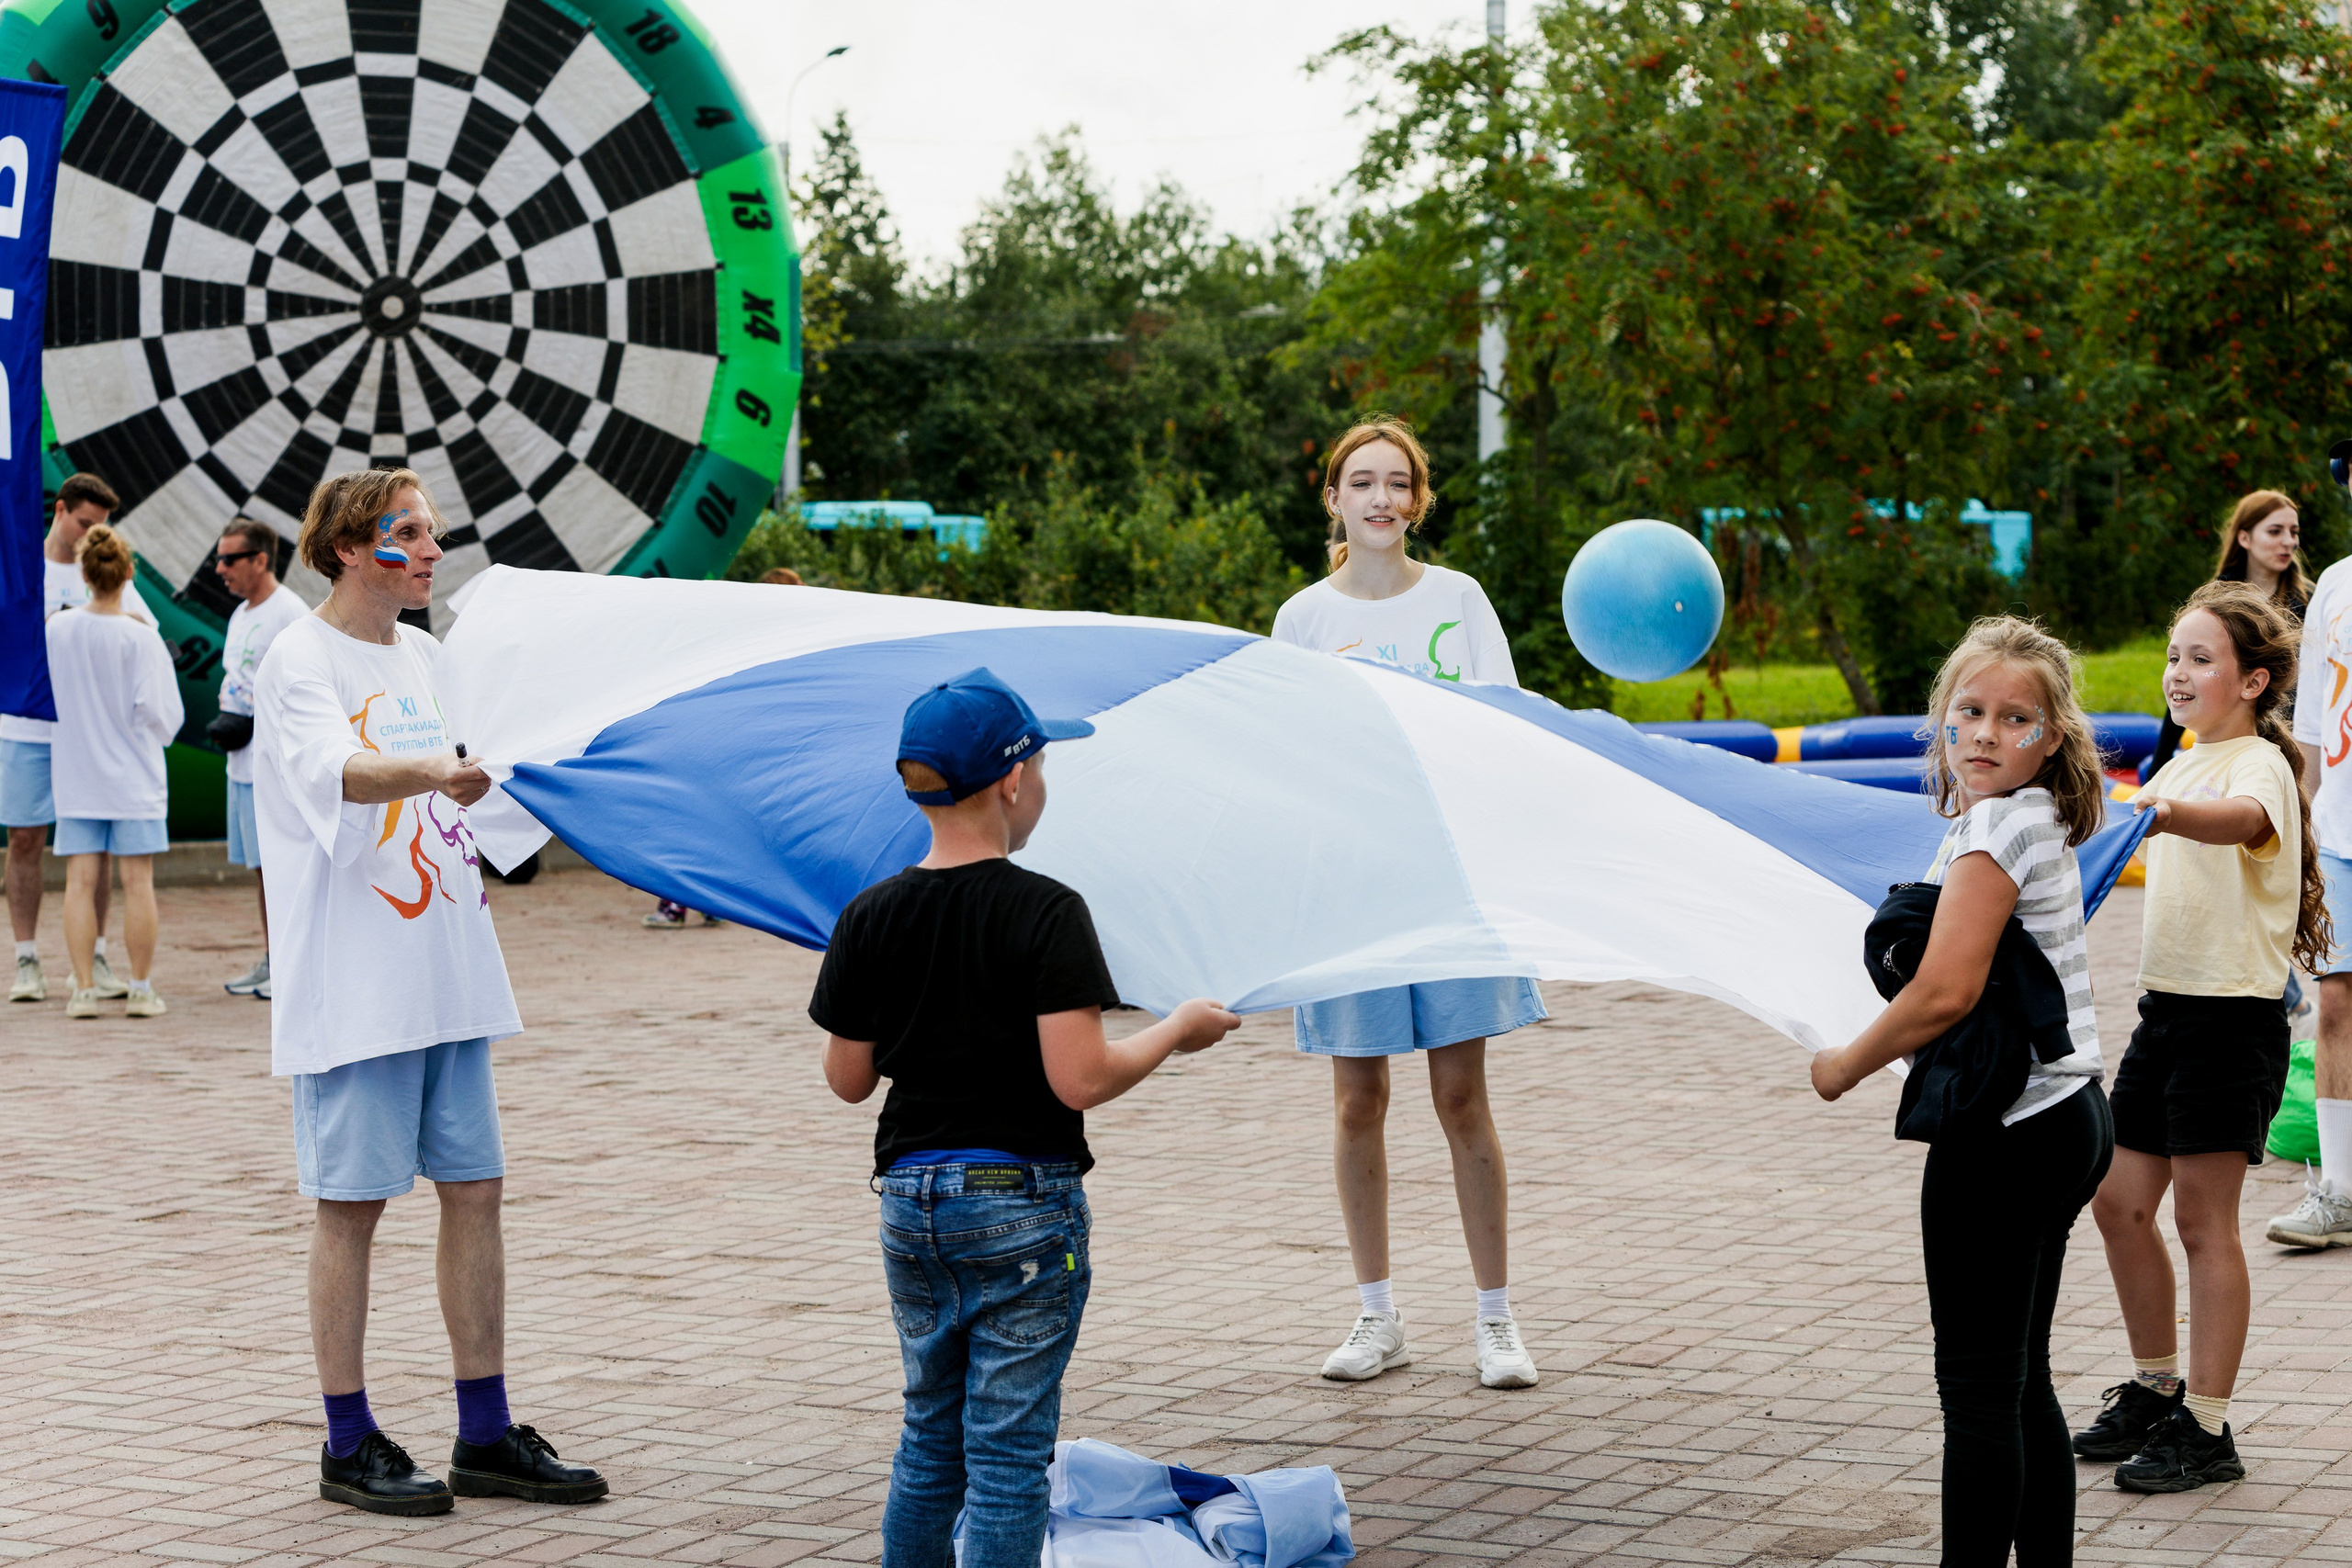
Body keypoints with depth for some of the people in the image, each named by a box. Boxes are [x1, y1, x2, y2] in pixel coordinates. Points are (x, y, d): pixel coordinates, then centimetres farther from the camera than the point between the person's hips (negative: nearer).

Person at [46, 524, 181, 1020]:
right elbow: (158, 711, -14)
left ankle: (84, 989, 4)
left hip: (75, 775, 3)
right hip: (133, 775, -3)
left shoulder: (58, 629, -4)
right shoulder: (141, 639, -14)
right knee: (138, 883, 4)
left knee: (81, 881, 5)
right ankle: (140, 989, 8)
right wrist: (159, 732, 7)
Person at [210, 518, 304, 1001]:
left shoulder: (288, 614, -13)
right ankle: (271, 959, 20)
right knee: (259, 863, 13)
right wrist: (225, 720, 6)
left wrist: (250, 725, -19)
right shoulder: (241, 614, 16)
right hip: (243, 761, 9)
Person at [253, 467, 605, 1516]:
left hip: (449, 974, 8)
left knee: (475, 1189, 8)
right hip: (353, 983, -7)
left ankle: (486, 1436, 15)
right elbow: (342, 771, -31)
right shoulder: (298, 660, -10)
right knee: (351, 1203, -1)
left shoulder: (422, 654, 15)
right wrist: (437, 772, -46)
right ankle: (348, 1446, 8)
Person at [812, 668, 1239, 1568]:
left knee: (930, 1438, 18)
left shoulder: (869, 920, -1)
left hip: (911, 1200, 5)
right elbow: (1079, 1080, -19)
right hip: (1022, 1205, -5)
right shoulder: (1047, 914, -15)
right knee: (1007, 1455, 1)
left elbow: (847, 1081, 5)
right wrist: (1178, 1030, -4)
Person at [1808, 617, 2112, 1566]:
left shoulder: (1997, 825, -17)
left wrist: (1844, 1066, -11)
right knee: (2020, 1381, 16)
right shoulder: (2035, 823, 13)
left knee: (1978, 1388, -4)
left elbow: (1946, 992, -24)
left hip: (2002, 1135, -10)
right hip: (2068, 1120, 10)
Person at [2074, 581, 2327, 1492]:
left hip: (2233, 1015, -9)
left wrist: (2164, 813, -57)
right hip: (2166, 1006, 9)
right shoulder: (2180, 768, 13)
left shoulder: (2259, 763, -14)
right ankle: (2156, 1390, 28)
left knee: (2203, 1218, -4)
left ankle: (2207, 1429, 3)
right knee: (2120, 1202, 12)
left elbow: (2240, 819, -39)